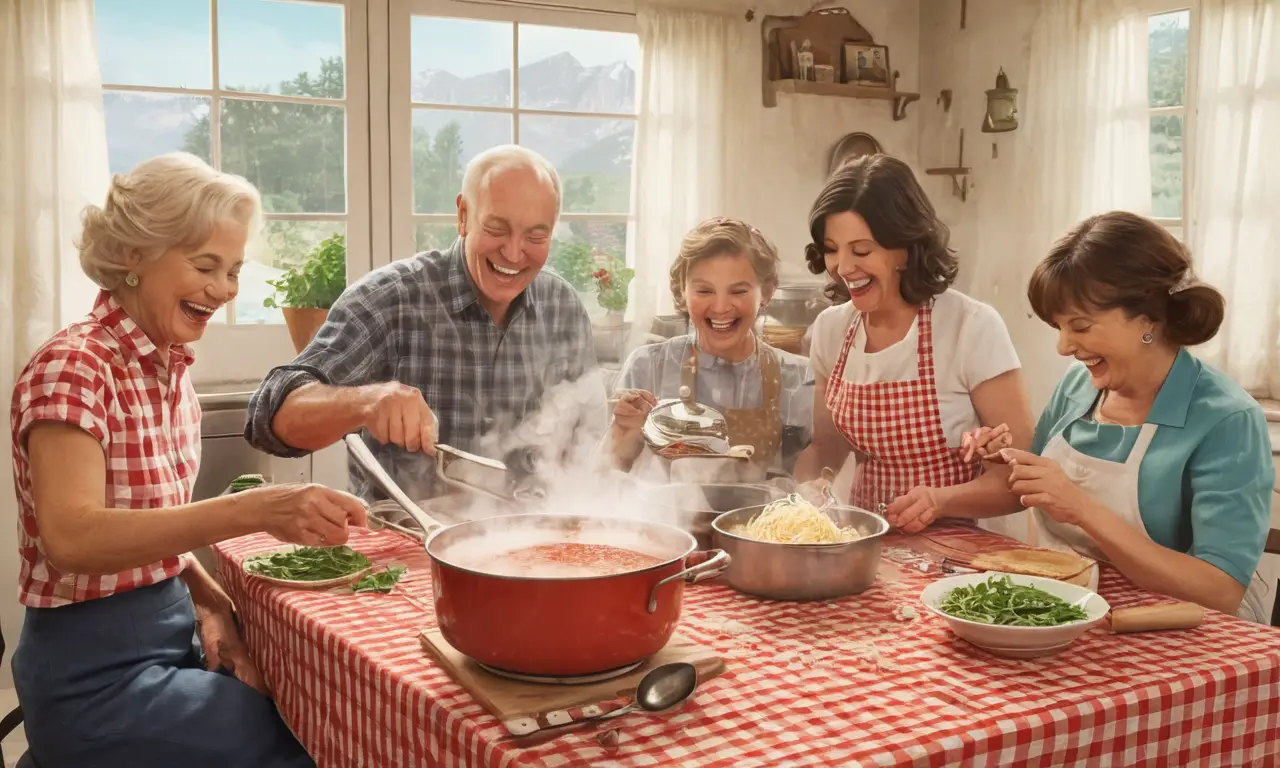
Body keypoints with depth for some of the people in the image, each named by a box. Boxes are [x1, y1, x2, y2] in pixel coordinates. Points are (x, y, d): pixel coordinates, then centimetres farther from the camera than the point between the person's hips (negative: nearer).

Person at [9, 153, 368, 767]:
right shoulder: (72, 367, -17)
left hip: (171, 636, 7)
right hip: (97, 676, -7)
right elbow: (71, 538, -31)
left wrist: (209, 602, -5)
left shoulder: (169, 366, 7)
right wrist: (253, 510, -41)